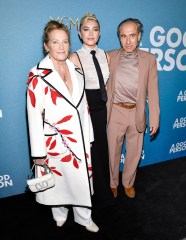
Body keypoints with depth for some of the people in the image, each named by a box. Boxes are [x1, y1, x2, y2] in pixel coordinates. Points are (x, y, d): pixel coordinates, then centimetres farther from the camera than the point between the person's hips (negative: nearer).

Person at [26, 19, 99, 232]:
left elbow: (83, 106, 8)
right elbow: (34, 116, -12)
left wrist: (88, 137, 10)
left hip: (79, 139, 4)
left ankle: (84, 217, 41)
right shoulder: (38, 76, -13)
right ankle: (60, 214, 46)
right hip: (55, 142, -4)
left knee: (82, 179, 15)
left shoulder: (76, 70, 4)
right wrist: (38, 152, -10)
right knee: (58, 181, 16)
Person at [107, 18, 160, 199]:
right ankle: (112, 184, 37)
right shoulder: (110, 57, -1)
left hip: (137, 113, 1)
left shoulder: (149, 59, -1)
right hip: (115, 113, 0)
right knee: (113, 151, 13)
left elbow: (152, 91, -1)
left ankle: (128, 183, 40)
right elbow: (104, 86, 0)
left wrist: (154, 118, -3)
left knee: (134, 152, 15)